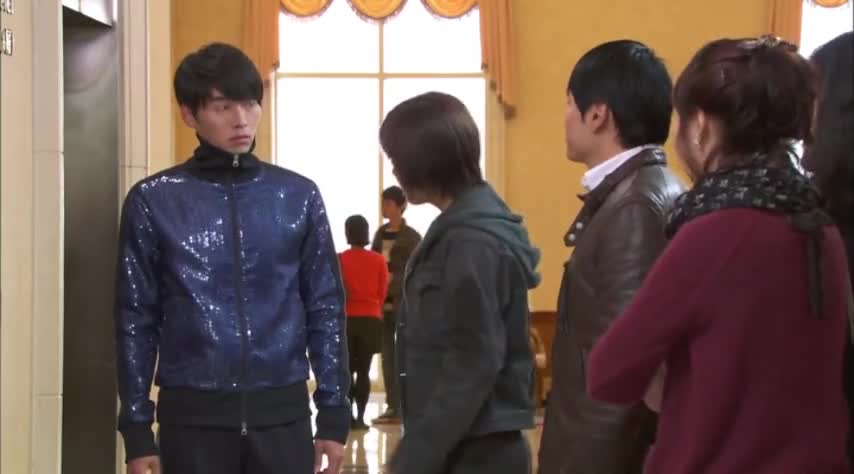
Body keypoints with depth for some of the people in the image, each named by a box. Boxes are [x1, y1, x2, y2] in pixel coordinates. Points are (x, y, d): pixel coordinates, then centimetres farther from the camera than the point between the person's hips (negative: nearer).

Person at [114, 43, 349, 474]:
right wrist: (137, 427, -2)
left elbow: (326, 309, 6)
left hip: (282, 413, 1)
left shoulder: (298, 196, 4)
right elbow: (136, 318, 1)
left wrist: (334, 413, 1)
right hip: (193, 417, -1)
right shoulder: (154, 201, 0)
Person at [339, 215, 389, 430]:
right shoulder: (379, 260, -2)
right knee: (363, 371, 4)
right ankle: (360, 417, 1)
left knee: (347, 370, 7)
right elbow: (382, 292, 4)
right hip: (371, 319, 1)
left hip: (347, 319, -1)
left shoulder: (339, 260, -6)